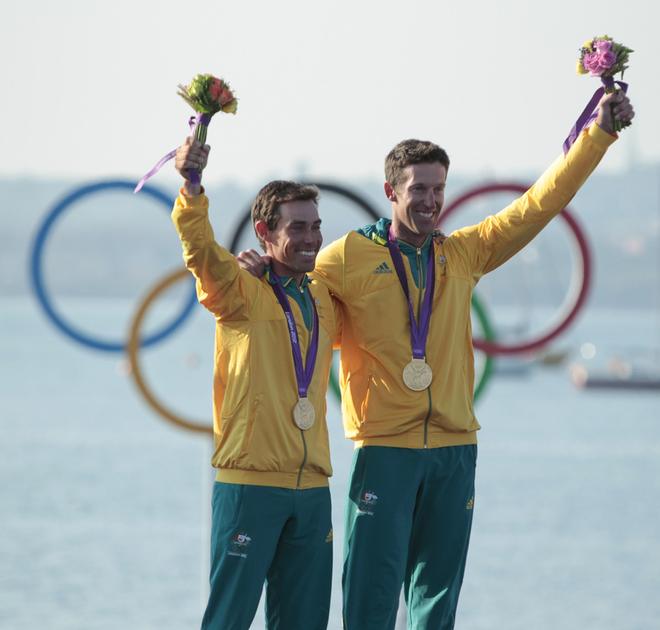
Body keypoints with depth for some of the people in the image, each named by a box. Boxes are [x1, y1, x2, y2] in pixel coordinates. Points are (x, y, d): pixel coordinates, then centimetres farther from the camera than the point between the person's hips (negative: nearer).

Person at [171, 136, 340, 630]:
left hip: (311, 487, 6)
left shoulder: (323, 301, 14)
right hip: (250, 483, -6)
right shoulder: (240, 290, -4)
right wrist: (192, 185, -40)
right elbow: (199, 247, -24)